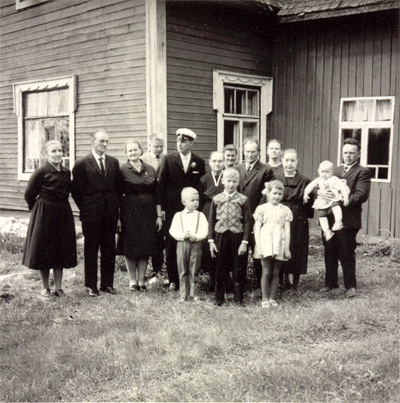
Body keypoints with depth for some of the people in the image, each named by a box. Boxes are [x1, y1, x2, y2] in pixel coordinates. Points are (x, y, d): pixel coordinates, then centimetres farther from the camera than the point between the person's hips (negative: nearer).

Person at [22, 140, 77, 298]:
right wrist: (37, 208, 3)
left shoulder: (67, 172, 4)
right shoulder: (41, 172, -12)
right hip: (44, 214, -5)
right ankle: (45, 288, 17)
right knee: (44, 251, 4)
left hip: (63, 214, 5)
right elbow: (29, 194, -6)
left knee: (61, 251, 8)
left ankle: (58, 287, 17)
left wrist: (60, 206, 10)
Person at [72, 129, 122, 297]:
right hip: (91, 214, -4)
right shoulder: (81, 164, -3)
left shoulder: (114, 162, 10)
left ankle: (107, 283, 19)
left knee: (109, 250, 8)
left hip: (110, 214, 4)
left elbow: (119, 186, 14)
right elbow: (76, 190, -1)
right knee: (91, 250, 5)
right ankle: (91, 286, 14)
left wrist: (116, 205, 6)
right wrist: (84, 208, -4)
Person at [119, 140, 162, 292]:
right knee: (130, 247, 2)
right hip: (129, 212, -3)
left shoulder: (150, 170, 8)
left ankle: (141, 280, 16)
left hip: (148, 212, 3)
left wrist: (159, 215, 7)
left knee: (146, 246, 5)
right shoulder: (122, 170, -3)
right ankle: (132, 280, 16)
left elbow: (156, 194, 11)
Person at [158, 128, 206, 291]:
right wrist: (161, 208, -2)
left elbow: (201, 186, 11)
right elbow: (161, 184, 3)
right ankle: (173, 280, 11)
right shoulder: (168, 159, 3)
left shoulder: (199, 162, 7)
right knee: (172, 244, 2)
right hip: (172, 209, -1)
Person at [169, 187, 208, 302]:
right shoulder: (178, 215, 4)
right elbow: (173, 231, -1)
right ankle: (183, 294, 15)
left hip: (196, 244, 0)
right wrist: (183, 235, -16)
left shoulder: (200, 215, 5)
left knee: (194, 271, 4)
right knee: (182, 271, 6)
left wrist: (196, 236, -18)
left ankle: (194, 294, 14)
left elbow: (205, 231, -2)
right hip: (182, 244, 0)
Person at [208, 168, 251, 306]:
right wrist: (211, 240, 0)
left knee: (238, 270, 5)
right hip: (220, 236, 1)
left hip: (237, 236, -1)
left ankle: (238, 298, 18)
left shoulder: (243, 200, -1)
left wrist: (244, 242, -8)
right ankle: (219, 298, 20)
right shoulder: (216, 199, 4)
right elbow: (211, 221, 6)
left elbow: (247, 222, -2)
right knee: (220, 269, 8)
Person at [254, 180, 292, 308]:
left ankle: (272, 298, 12)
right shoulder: (261, 209, 7)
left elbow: (287, 230, 9)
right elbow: (257, 228, 4)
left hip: (279, 244, 2)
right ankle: (265, 298, 5)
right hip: (265, 243, -2)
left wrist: (287, 248, 3)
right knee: (266, 272, -3)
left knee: (275, 272, 4)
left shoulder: (285, 210, 12)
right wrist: (258, 245, -5)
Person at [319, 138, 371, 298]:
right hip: (329, 219, 6)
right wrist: (320, 191, -10)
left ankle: (350, 286, 9)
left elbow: (361, 195, -13)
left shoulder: (362, 172, 1)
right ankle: (331, 283, 24)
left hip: (348, 220, -6)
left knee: (347, 255, -2)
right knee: (330, 253, 12)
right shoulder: (335, 171, 21)